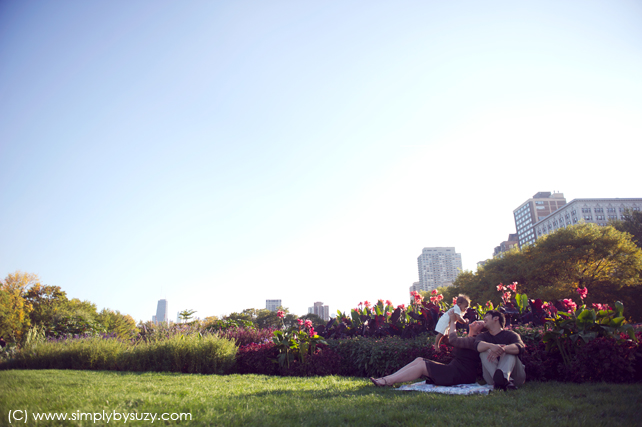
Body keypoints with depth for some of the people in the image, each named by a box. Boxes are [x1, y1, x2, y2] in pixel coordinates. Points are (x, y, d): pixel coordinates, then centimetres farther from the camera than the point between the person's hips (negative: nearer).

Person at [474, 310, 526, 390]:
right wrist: (491, 346, -37)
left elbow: (520, 348, -20)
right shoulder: (483, 336, 11)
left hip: (516, 377, -1)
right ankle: (505, 381, -41)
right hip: (492, 378, 2)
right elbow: (478, 346, -14)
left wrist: (502, 349, -39)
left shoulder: (510, 335, 3)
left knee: (509, 350, -21)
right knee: (484, 351, -18)